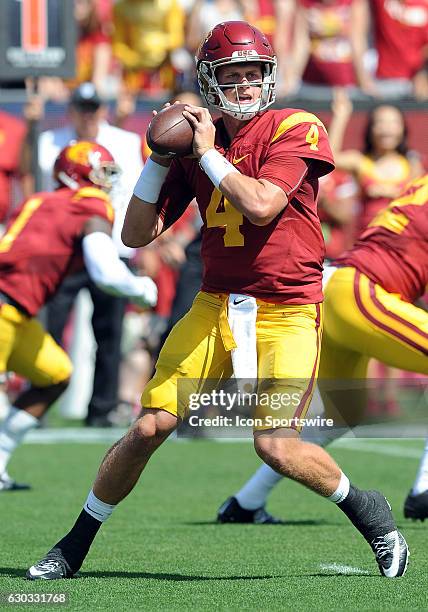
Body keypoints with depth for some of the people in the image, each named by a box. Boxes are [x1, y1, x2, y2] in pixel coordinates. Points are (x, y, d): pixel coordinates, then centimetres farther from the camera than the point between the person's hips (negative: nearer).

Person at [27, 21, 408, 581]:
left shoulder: (295, 130, -7)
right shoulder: (195, 146, 8)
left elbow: (261, 206, -23)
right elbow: (137, 235, 7)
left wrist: (209, 153, -13)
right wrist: (160, 158, -2)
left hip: (286, 309, -4)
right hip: (216, 305, 4)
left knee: (277, 447, -18)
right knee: (148, 428, -3)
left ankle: (371, 513, 9)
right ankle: (73, 548, 11)